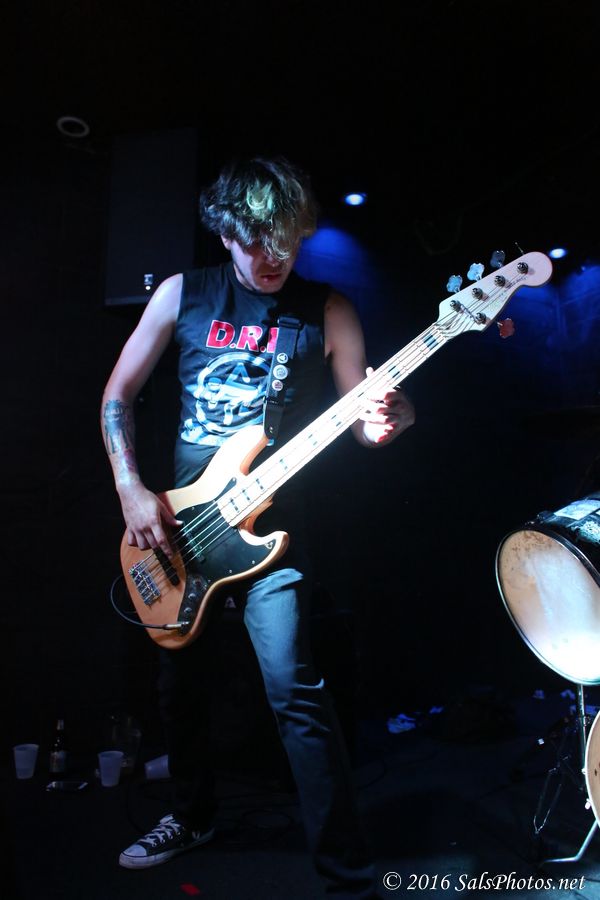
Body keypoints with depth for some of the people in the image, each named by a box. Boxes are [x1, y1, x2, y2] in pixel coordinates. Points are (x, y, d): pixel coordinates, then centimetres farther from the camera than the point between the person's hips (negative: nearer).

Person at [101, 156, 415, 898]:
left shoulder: (327, 310, -2)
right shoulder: (182, 293, 3)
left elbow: (362, 421, 0)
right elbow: (117, 396, 6)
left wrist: (383, 425, -25)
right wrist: (131, 490, -5)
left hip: (269, 524, -3)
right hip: (174, 521, 4)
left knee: (295, 691, -12)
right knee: (180, 683, 17)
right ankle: (193, 816, 44)